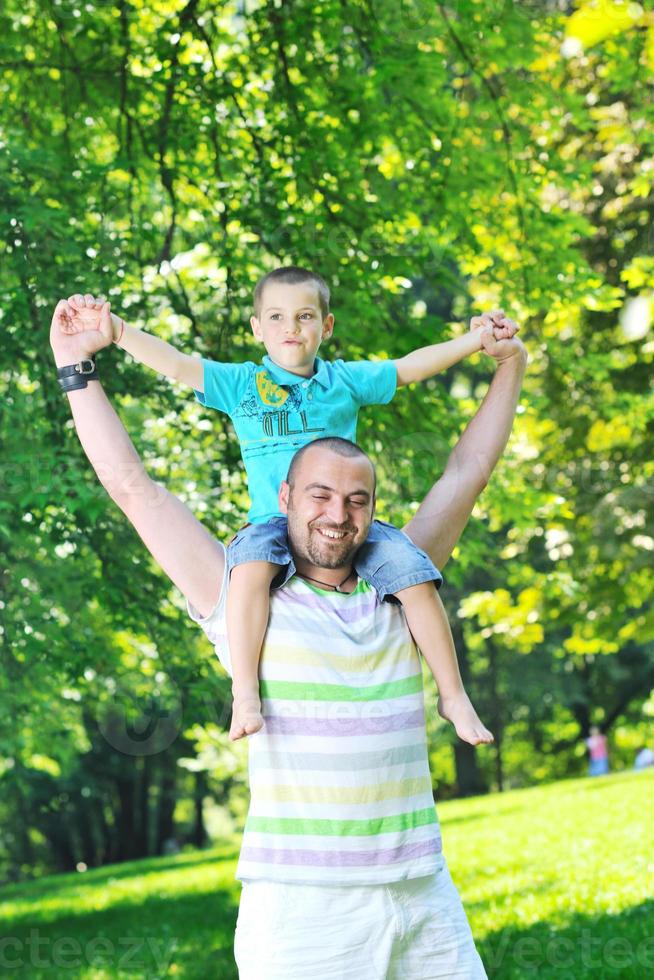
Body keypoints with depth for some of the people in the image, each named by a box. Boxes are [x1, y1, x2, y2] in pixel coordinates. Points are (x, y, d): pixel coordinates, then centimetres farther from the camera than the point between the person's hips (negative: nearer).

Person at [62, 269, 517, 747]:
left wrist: (474, 339, 11)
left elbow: (411, 366, 17)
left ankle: (453, 695, -3)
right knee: (252, 557, -36)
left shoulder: (346, 380, 12)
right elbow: (176, 363, 0)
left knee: (415, 574, -18)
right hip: (275, 522, -2)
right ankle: (245, 692, -37)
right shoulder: (241, 384, 8)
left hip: (350, 524, 2)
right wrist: (117, 329, -13)